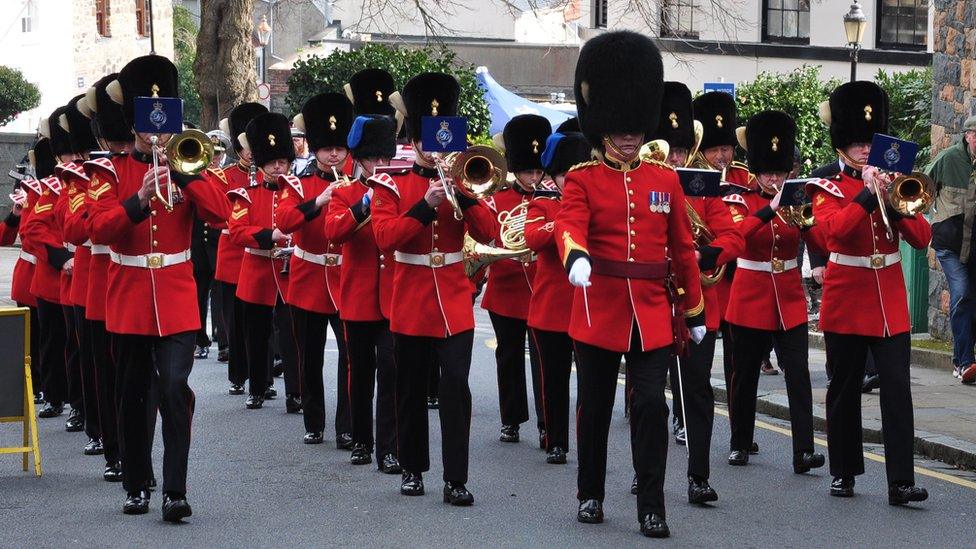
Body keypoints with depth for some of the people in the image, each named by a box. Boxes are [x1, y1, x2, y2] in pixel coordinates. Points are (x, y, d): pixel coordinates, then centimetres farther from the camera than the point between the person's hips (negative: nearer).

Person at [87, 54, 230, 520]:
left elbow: (220, 214, -10)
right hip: (128, 299, 1)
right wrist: (139, 199, -27)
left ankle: (175, 492, -12)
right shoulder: (111, 171, 2)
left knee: (175, 388, -13)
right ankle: (136, 486, 22)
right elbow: (99, 228, -13)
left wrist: (184, 172, -19)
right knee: (134, 396, 10)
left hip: (176, 299, -1)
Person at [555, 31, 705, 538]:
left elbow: (682, 248, 9)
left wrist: (695, 311, 10)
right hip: (599, 309, -1)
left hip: (653, 312, 1)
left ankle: (651, 507, 1)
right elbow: (569, 225, -20)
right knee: (594, 406, 11)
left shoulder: (665, 180, 7)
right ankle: (590, 494, 26)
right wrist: (575, 258, -42)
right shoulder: (582, 179, -1)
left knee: (651, 406, -5)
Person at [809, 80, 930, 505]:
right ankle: (843, 472, 20)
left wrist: (895, 203, -14)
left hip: (890, 305, 2)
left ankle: (900, 481, -9)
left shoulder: (892, 186, 10)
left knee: (897, 390, -7)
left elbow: (922, 238, 0)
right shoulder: (828, 190, 0)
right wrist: (868, 194, -23)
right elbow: (834, 229, -21)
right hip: (845, 305, -2)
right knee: (844, 390, 7)